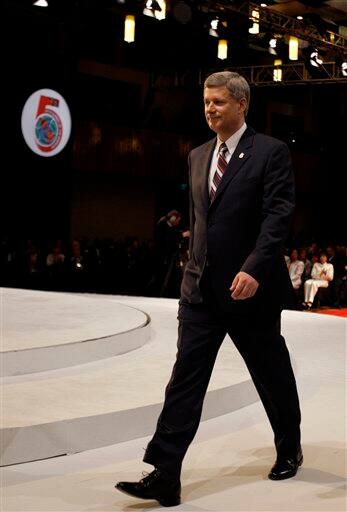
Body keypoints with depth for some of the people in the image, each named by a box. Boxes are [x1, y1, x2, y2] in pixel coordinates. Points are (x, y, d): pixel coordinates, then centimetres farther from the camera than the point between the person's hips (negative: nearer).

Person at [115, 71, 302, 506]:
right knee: (185, 379, -3)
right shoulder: (198, 157, 13)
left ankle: (289, 451, 36)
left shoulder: (271, 153, -7)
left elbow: (278, 215, -16)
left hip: (250, 287, -5)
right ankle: (165, 476, -4)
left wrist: (254, 269, -26)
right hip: (200, 290, 5)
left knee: (272, 376, 12)